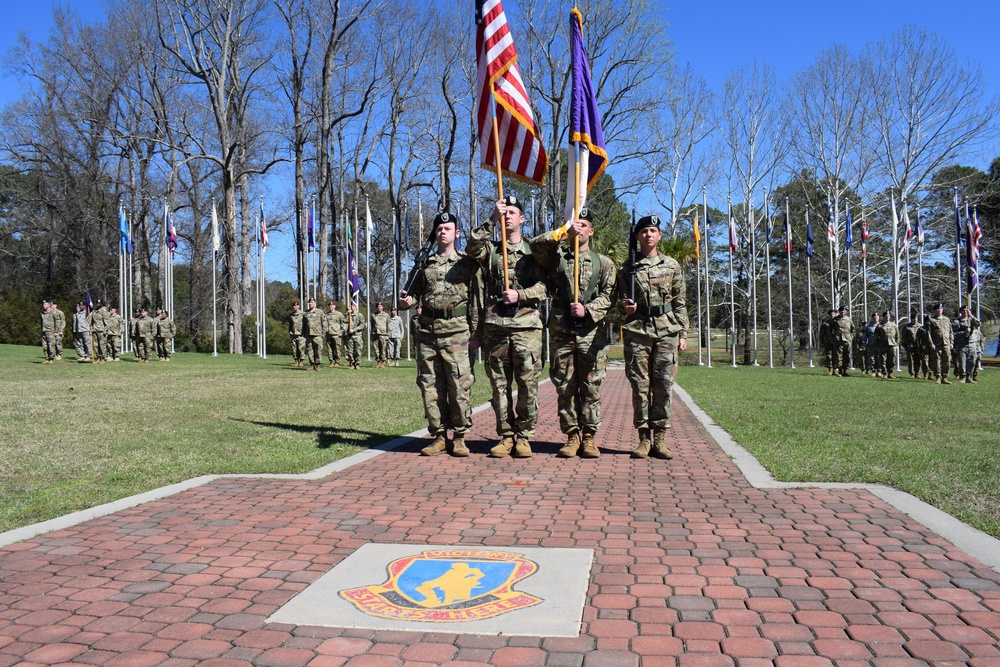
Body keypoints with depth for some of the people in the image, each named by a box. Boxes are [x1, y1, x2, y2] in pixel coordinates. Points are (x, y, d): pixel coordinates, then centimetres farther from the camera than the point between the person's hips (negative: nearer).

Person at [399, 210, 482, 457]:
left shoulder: (467, 263, 4)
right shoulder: (425, 265, 15)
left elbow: (477, 299, 1)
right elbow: (415, 292, 24)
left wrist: (476, 333, -6)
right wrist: (406, 302, -1)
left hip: (456, 331, -4)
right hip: (427, 330, 4)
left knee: (459, 385, -4)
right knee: (430, 385, 5)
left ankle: (459, 437, 6)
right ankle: (439, 436, 14)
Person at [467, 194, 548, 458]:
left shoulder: (533, 251, 10)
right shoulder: (490, 249, 13)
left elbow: (544, 287, 2)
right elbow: (472, 248, -10)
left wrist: (520, 295, -13)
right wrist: (491, 220, -12)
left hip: (526, 326, -1)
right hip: (494, 326, 2)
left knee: (528, 384, -1)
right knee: (500, 385, 5)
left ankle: (524, 436, 8)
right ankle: (506, 436, 14)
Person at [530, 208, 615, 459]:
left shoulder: (603, 262, 12)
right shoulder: (557, 257, 11)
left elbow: (609, 296, 3)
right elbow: (536, 244, -9)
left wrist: (588, 310, -12)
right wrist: (564, 233, -14)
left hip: (592, 333, 0)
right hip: (561, 332, 1)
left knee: (591, 388, 2)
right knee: (565, 387, 3)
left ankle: (589, 438, 10)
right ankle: (572, 436, 12)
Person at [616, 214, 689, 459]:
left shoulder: (672, 265, 11)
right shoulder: (627, 268, 8)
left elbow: (679, 303, 12)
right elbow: (622, 299, 13)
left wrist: (682, 333, 7)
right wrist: (625, 307, -11)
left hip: (666, 332, 1)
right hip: (637, 331, -1)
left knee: (663, 385, 1)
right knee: (640, 385, -1)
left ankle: (660, 439, 8)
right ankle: (643, 439, 7)